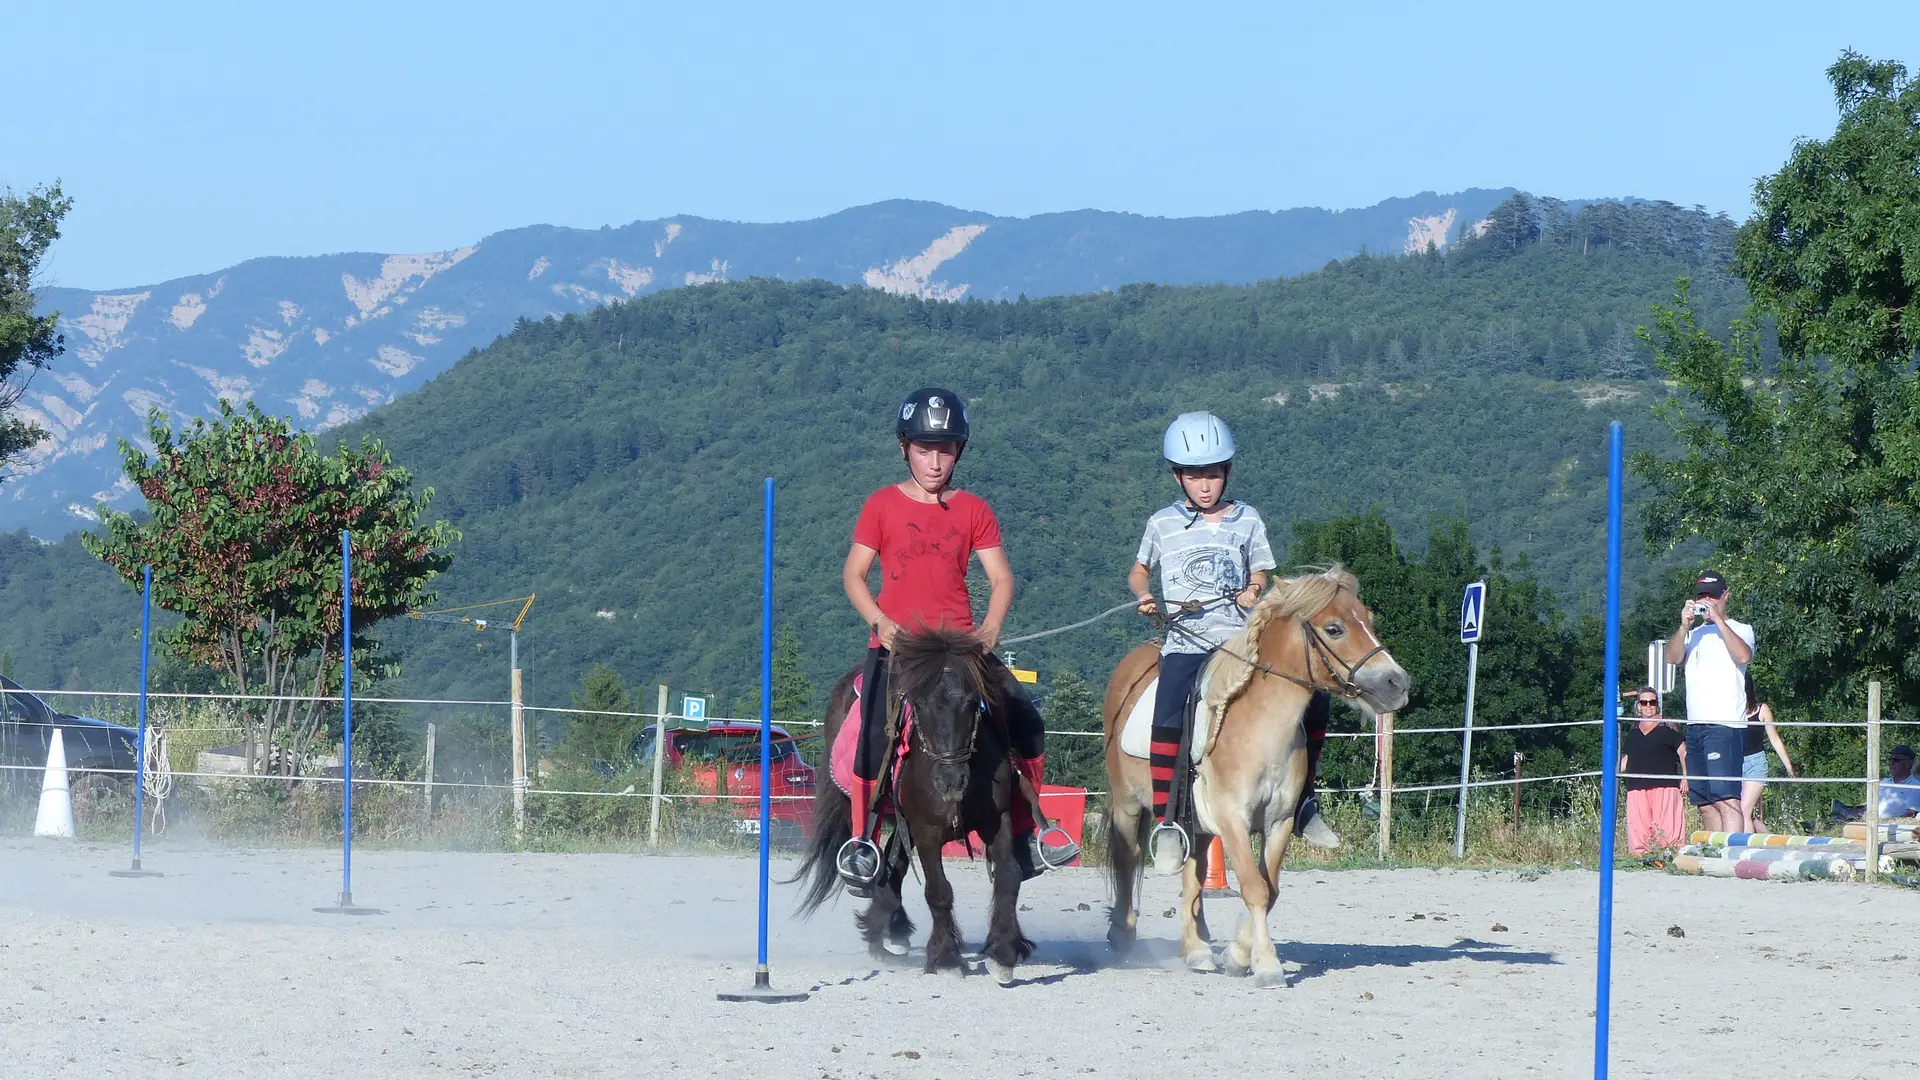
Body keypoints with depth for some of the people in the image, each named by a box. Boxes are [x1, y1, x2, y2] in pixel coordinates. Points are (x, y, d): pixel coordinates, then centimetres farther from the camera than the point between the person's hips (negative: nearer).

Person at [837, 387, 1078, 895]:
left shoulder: (974, 511, 9)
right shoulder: (883, 505, 3)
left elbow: (1001, 577, 8)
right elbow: (853, 574, 4)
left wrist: (990, 628, -10)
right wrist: (880, 621, -13)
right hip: (895, 642, -3)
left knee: (1025, 720, -9)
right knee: (876, 733, -21)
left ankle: (1024, 834, 2)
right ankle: (861, 842, -5)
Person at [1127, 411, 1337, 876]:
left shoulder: (1247, 520, 9)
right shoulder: (1163, 524, 6)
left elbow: (1259, 576, 16)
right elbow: (1139, 570, 21)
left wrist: (1253, 593, -7)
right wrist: (1143, 596, 0)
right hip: (1186, 641, -3)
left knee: (1314, 702, -7)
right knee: (1169, 721, -29)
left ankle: (1303, 801, 12)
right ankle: (1166, 824, -21)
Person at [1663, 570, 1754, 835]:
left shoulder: (1739, 630, 7)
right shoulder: (1693, 635, 22)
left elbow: (1743, 655, -15)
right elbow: (1672, 657, 5)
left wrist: (1718, 620, -13)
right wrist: (1684, 626, -7)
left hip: (1725, 726, -6)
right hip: (1695, 725, 6)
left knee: (1727, 800, -17)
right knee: (1705, 805, 3)